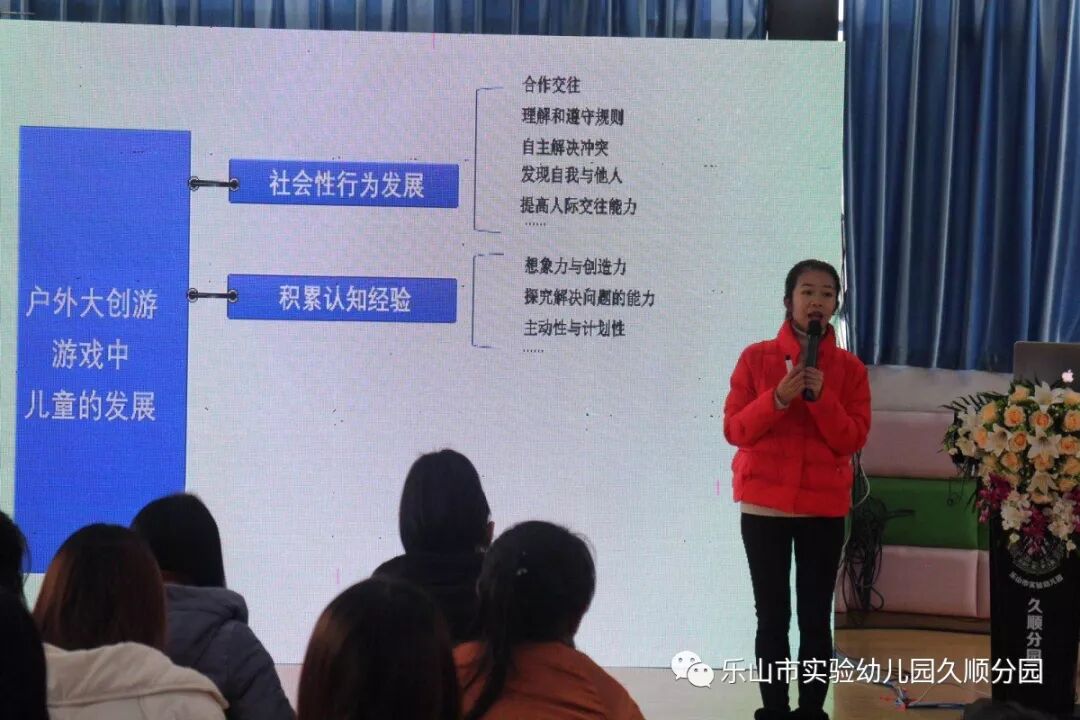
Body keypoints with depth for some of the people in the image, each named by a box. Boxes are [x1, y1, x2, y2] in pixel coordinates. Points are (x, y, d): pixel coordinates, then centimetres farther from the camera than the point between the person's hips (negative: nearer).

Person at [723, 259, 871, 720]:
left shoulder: (849, 368, 4)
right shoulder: (756, 358, 2)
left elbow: (853, 440, -2)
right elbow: (734, 430, -2)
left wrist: (821, 398, -16)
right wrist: (778, 398, -16)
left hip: (824, 508, 1)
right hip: (765, 505, 0)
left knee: (816, 617, 1)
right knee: (772, 615, 2)